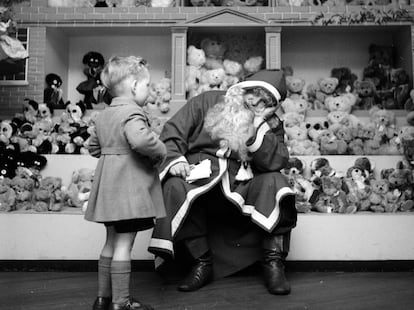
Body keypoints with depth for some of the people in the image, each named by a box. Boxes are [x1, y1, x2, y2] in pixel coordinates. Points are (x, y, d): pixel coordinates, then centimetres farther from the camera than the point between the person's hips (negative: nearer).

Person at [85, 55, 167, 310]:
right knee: (124, 244, -3)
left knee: (112, 242, 18)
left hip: (109, 188, 9)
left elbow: (94, 146, 25)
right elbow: (141, 140, -33)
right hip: (129, 187, -9)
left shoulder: (104, 115, 15)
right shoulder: (132, 112, -15)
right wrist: (160, 152, -17)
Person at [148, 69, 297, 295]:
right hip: (200, 180, -1)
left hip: (241, 189, 1)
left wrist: (258, 129, -15)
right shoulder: (206, 102, 7)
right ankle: (201, 261, -16)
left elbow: (276, 162, -8)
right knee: (175, 187, -32)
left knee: (275, 182, -27)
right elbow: (172, 132, 1)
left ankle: (274, 262, -14)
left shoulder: (271, 125, 11)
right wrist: (175, 159, -17)